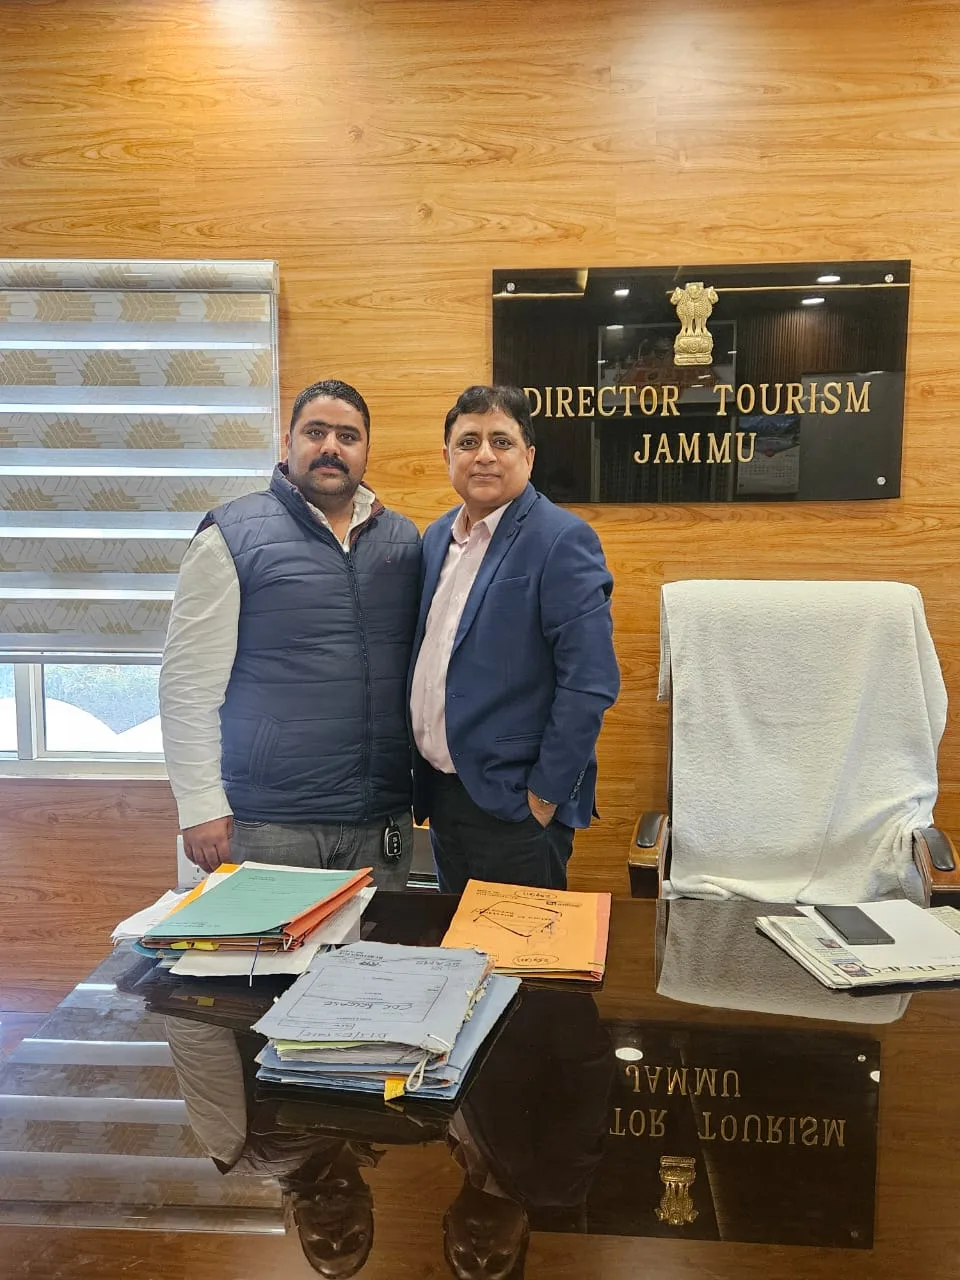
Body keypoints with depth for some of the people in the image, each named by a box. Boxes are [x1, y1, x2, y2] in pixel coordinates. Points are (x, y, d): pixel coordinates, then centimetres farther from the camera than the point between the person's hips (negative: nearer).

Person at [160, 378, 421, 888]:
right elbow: (188, 681, -7)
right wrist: (201, 806, -11)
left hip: (384, 819, 4)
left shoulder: (403, 538, 8)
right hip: (268, 823, -4)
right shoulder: (231, 535, -4)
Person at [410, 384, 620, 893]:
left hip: (513, 803, -7)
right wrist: (424, 773, 13)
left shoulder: (562, 540, -15)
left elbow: (589, 682, -19)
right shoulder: (437, 537, 9)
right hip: (441, 792, 7)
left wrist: (545, 795, -16)